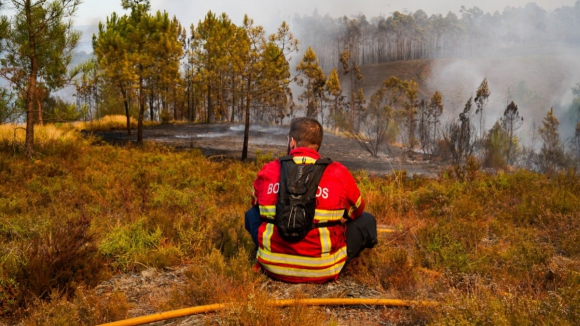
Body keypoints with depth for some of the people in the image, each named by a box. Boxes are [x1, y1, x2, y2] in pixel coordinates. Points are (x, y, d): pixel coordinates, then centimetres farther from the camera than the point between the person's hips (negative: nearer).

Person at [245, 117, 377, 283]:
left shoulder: (268, 171, -3)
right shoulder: (339, 173, -8)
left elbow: (256, 203, 18)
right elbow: (356, 210, 11)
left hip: (272, 266, 0)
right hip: (323, 270, 0)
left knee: (252, 213, 27)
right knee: (366, 220, 19)